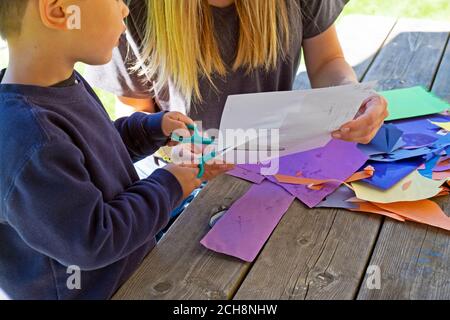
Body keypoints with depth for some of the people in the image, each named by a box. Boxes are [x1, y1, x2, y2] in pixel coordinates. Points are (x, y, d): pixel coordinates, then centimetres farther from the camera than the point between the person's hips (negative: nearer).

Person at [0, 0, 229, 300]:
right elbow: (93, 241, -27)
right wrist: (168, 186, -18)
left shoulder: (66, 83, -7)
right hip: (95, 289, -7)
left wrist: (155, 127, -2)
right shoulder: (33, 150, -37)